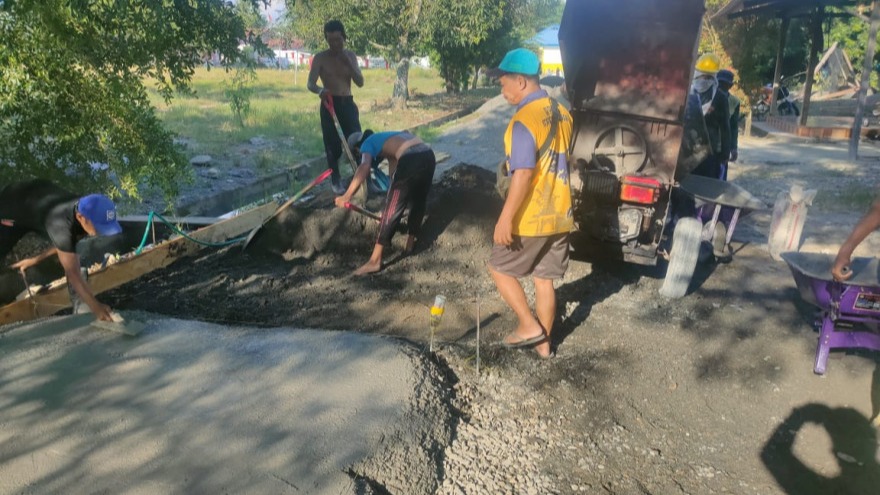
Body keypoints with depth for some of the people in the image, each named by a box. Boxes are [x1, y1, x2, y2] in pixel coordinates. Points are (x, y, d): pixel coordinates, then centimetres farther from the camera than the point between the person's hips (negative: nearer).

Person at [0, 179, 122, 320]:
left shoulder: (88, 209, -27)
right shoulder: (61, 223, -47)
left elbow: (70, 242, -5)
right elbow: (73, 273, -44)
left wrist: (37, 259, -4)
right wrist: (95, 307, -44)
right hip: (12, 207, -6)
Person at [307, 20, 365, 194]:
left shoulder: (350, 56, 6)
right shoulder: (320, 58, -4)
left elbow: (360, 82, -1)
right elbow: (310, 84, -11)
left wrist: (348, 63, -14)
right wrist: (320, 90, -35)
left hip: (348, 103, 3)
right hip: (330, 104, -2)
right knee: (333, 145, -1)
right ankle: (335, 180, 14)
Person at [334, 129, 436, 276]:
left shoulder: (367, 144, 15)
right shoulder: (385, 137, 38)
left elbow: (364, 167, -7)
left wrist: (347, 195, -11)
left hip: (410, 161, -7)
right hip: (428, 155, 8)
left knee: (392, 208, -1)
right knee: (419, 201, 26)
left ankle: (375, 261, 4)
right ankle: (410, 245, 38)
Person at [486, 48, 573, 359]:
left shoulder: (525, 120, -19)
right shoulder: (561, 114, 8)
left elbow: (523, 175, -24)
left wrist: (505, 219, -20)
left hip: (530, 218, -8)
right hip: (558, 214, 8)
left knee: (499, 268, 12)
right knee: (544, 279, 16)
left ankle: (529, 327, 13)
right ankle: (543, 341, 26)